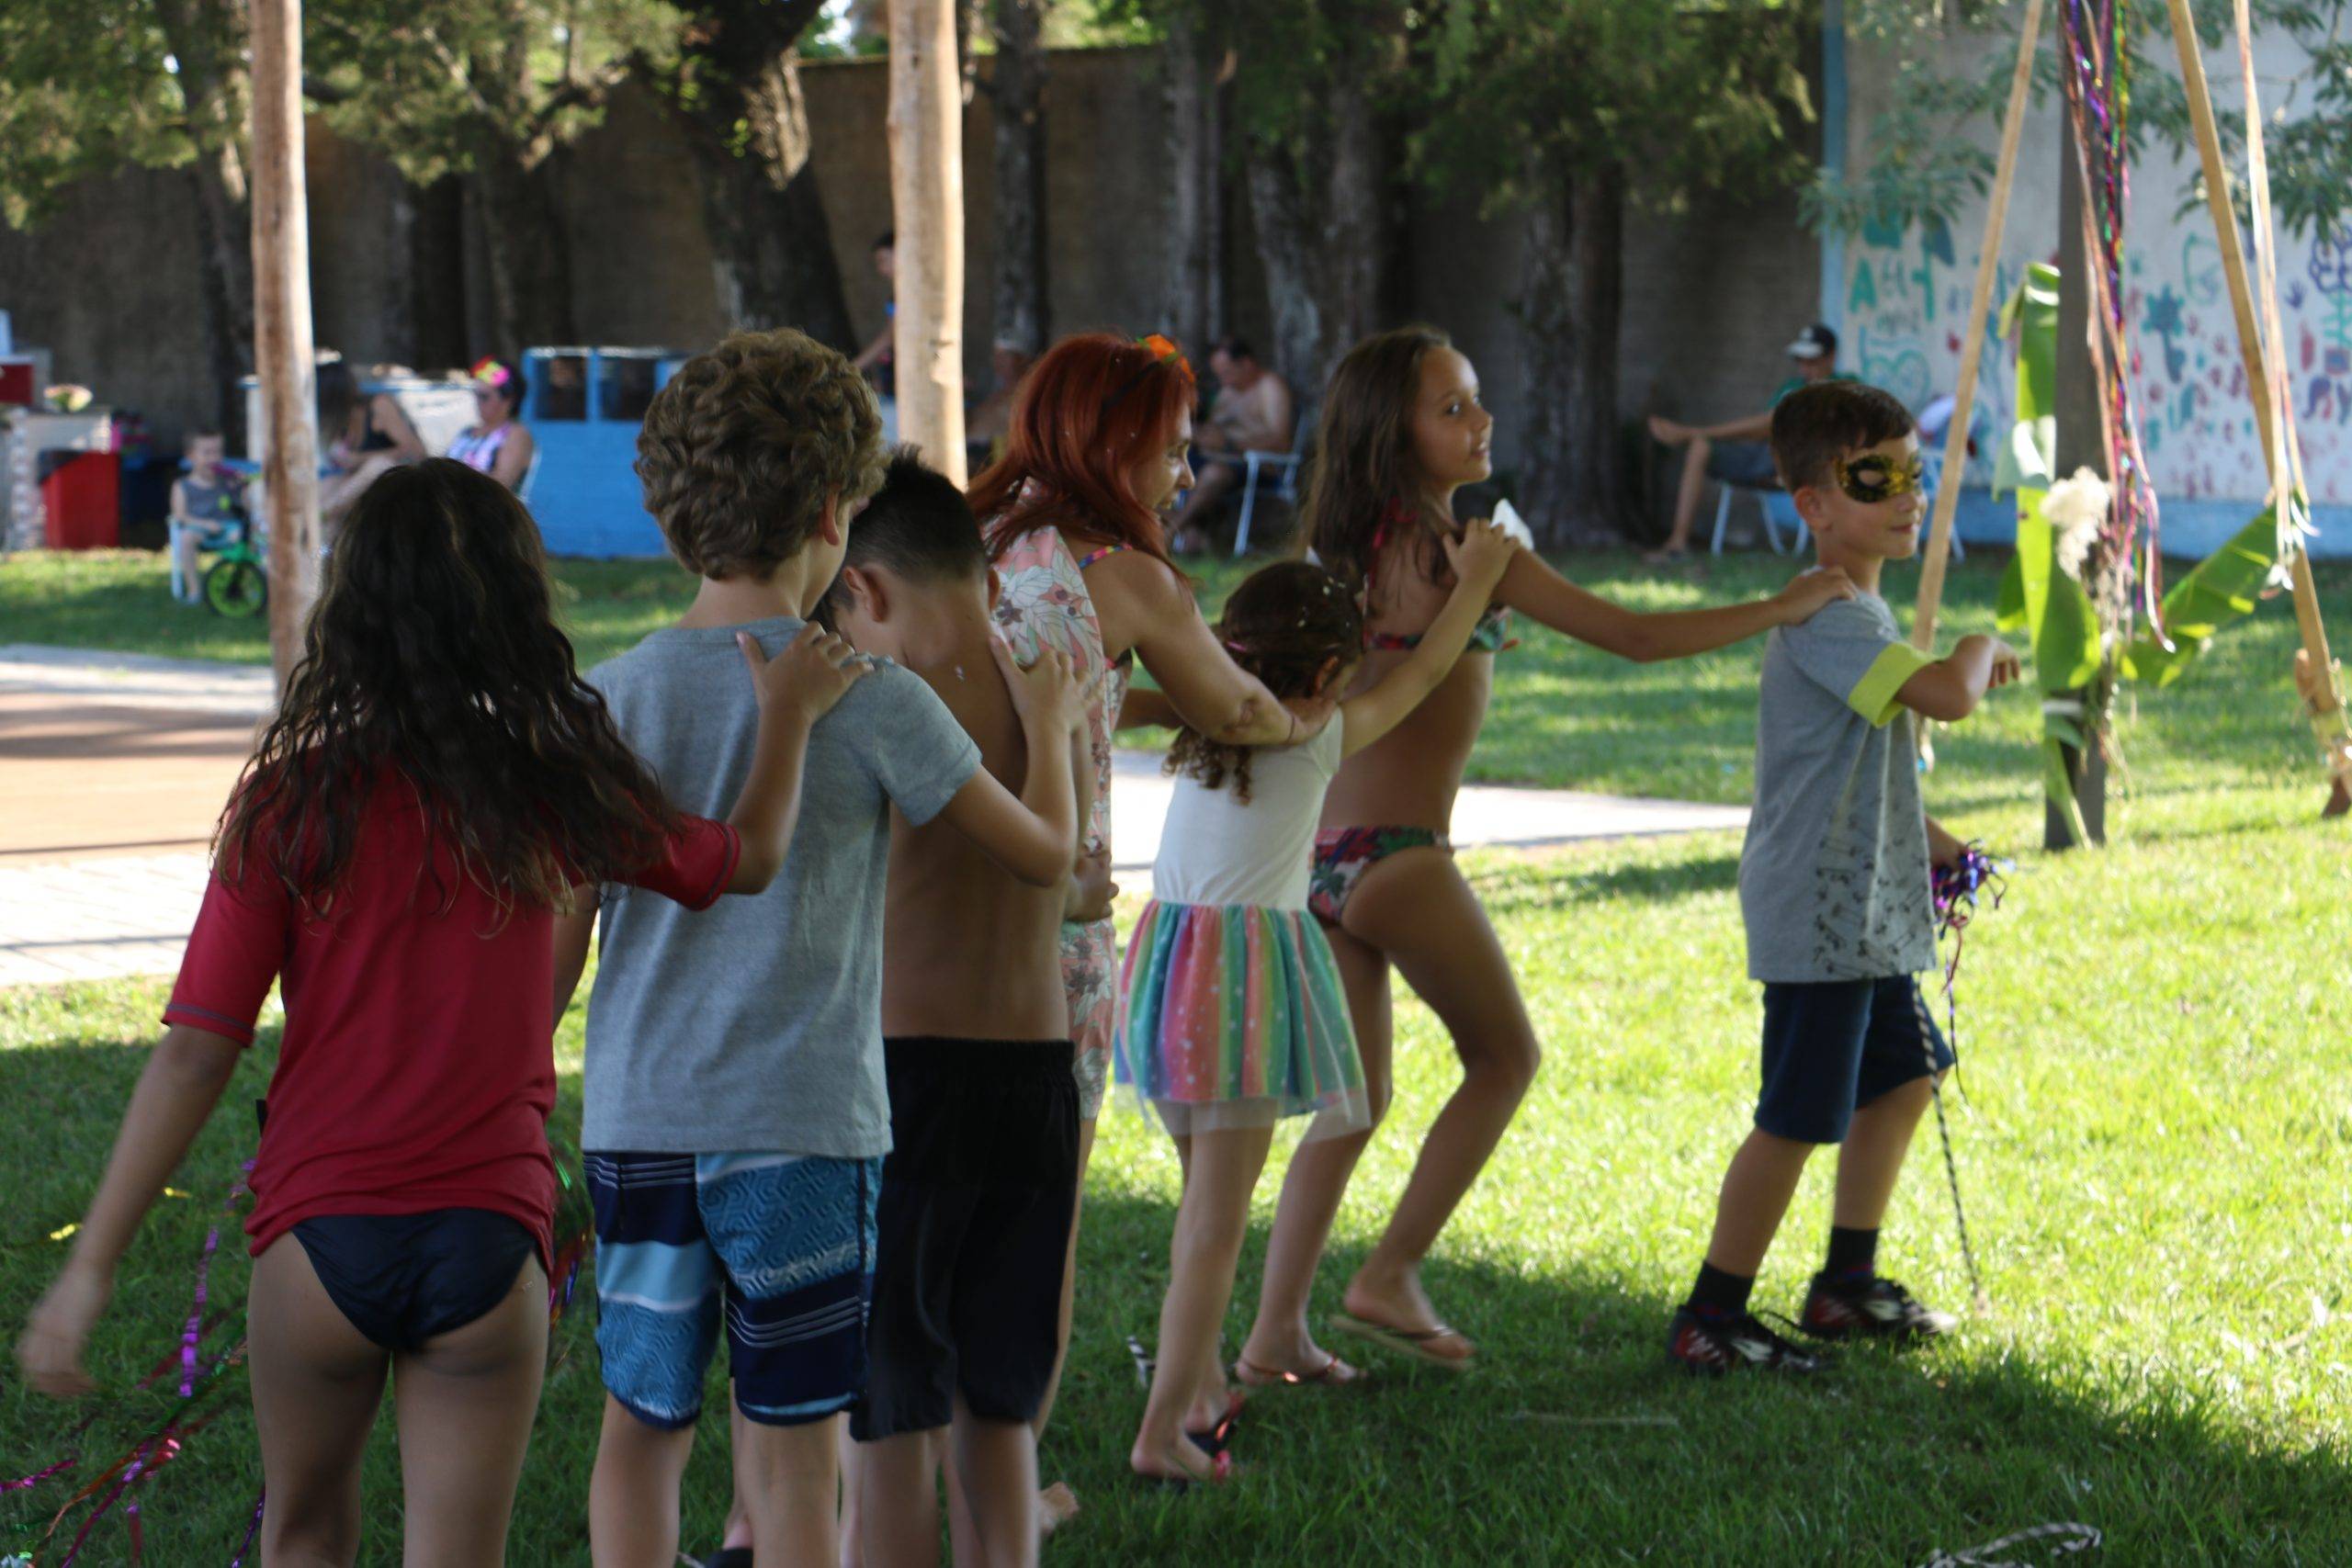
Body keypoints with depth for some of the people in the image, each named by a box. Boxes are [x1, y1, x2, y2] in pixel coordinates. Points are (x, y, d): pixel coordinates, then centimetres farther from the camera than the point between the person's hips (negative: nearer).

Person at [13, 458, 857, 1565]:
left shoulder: (293, 801, -8)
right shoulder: (554, 793, -2)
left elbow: (197, 1052, -10)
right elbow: (748, 859, 16)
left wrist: (91, 1265, -6)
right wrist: (788, 714, 34)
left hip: (322, 1233, -1)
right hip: (490, 1237, 1)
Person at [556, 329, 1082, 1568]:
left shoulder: (612, 701, -1)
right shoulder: (873, 704, -8)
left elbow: (555, 944, 2)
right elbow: (1046, 853, 5)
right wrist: (1047, 726, 24)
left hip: (636, 1125, 3)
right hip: (801, 1127, -3)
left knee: (640, 1430, 16)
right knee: (791, 1464, 3)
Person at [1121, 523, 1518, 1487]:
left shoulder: (1202, 728, 8)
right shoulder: (1316, 741, -3)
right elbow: (1421, 677, 11)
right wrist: (1475, 579, 24)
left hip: (1164, 958, 7)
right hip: (1249, 962, -7)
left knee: (1203, 1194, 24)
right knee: (1218, 1220, -5)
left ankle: (1200, 1379, 37)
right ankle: (1163, 1433, -10)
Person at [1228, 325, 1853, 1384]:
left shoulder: (1345, 548, 8)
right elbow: (1633, 638, -11)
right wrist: (1785, 608, -3)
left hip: (1320, 852, 7)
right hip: (1396, 857, -7)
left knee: (1355, 1095, 16)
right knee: (1503, 1056, 13)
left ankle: (1277, 1330, 14)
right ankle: (1389, 1277, 11)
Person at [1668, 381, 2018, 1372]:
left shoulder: (1858, 612, 15)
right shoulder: (1823, 618, -19)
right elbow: (1948, 696, -31)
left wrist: (1928, 843, 21)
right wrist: (1981, 651, -10)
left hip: (1870, 912, 11)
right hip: (1818, 914, -11)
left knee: (1902, 1074, 22)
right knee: (1797, 1119, -7)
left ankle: (1847, 1287, 33)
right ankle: (1709, 1321, 2)